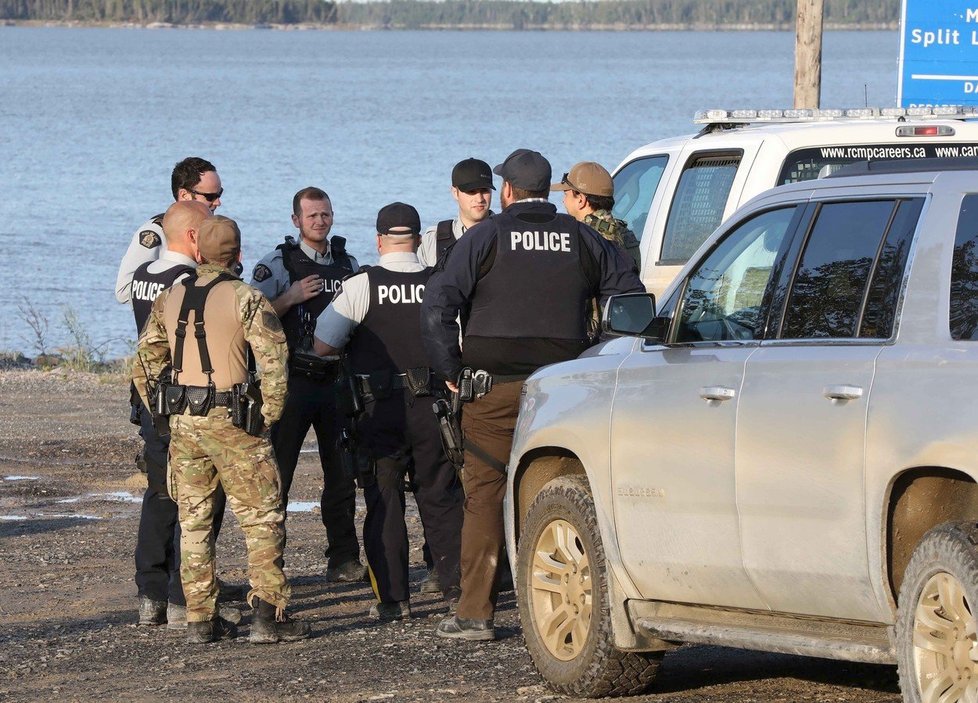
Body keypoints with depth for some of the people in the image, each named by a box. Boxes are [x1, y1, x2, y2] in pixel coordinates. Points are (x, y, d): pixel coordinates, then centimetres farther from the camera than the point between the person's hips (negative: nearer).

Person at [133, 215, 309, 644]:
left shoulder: (169, 300, 10)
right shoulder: (245, 298, -8)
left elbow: (145, 361, 16)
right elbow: (274, 358, -15)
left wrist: (161, 413, 21)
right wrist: (269, 413, -5)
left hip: (182, 420, 5)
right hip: (230, 419, -5)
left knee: (193, 521, 11)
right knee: (262, 518, 1)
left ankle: (200, 620, 11)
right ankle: (267, 615, -5)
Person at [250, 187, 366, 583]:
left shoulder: (348, 265, 13)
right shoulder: (277, 264, -2)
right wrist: (291, 298, -18)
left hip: (336, 381, 5)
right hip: (292, 382, -5)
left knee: (342, 472, 6)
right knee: (276, 474, -5)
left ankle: (344, 560, 12)